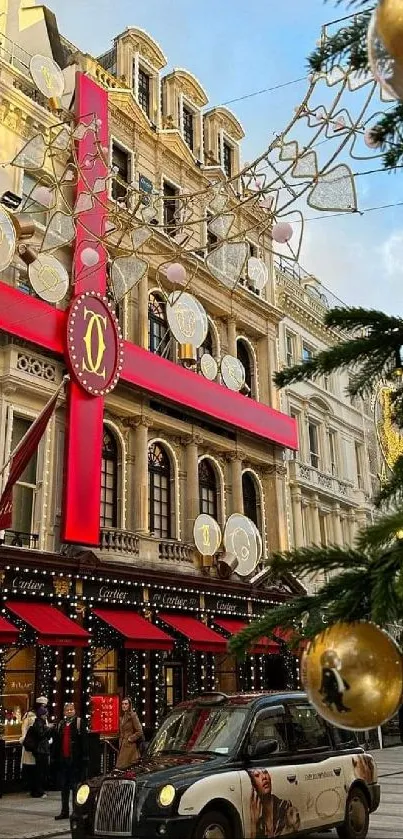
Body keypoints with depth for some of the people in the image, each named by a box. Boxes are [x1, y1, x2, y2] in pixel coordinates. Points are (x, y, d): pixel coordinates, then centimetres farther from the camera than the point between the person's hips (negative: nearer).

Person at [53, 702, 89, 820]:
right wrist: (56, 757, 7)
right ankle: (64, 811, 19)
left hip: (76, 760, -5)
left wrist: (84, 757, -14)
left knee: (75, 786, -1)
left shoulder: (79, 723, -3)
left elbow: (84, 741, -9)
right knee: (64, 786, 11)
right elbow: (56, 742, 14)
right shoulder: (60, 725, 13)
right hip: (63, 760, 6)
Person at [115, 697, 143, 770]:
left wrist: (130, 738, -13)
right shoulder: (122, 717, 14)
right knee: (120, 767, 5)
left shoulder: (133, 716, -10)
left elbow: (139, 732, -12)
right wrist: (120, 743, 11)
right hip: (123, 746, 8)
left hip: (130, 746, -8)